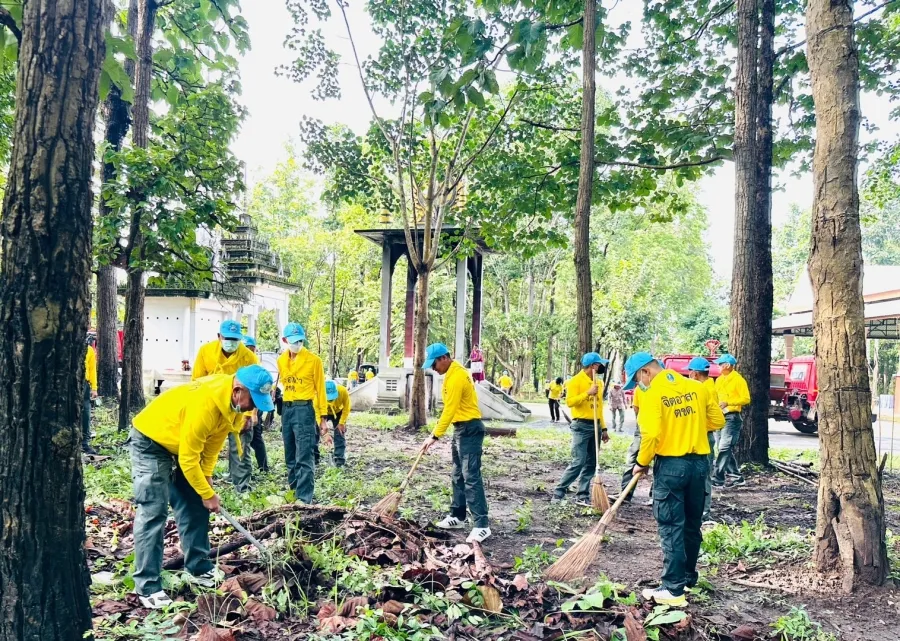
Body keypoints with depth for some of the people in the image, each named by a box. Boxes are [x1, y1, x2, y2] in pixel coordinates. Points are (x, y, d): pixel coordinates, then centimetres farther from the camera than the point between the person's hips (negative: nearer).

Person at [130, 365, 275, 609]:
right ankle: (147, 587, -6)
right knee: (153, 513, -12)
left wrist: (207, 476, -5)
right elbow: (188, 459, -29)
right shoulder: (204, 405, -37)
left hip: (181, 442, 9)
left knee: (194, 506, 8)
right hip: (149, 441, -9)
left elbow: (214, 439, 0)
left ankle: (200, 568, 17)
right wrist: (208, 494, -19)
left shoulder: (231, 399, -12)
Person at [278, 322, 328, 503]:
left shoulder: (314, 360, -5)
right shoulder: (281, 361, 11)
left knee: (304, 458, -10)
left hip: (304, 410, -6)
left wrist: (322, 418, -6)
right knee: (290, 458, 14)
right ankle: (294, 492, 25)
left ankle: (304, 499, -10)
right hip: (286, 410, 6)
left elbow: (320, 389, -4)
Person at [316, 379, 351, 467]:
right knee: (315, 432, -6)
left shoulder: (343, 391, -37)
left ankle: (340, 460, -5)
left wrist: (342, 423, -20)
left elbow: (346, 408, -19)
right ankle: (314, 458, 6)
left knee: (339, 434, -10)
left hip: (338, 412, 0)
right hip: (323, 412, 0)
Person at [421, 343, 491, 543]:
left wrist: (435, 436, -20)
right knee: (458, 476, 16)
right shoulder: (454, 372, 12)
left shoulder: (456, 376, -20)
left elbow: (450, 410, -22)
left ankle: (481, 525, -11)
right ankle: (457, 517, 25)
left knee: (471, 477, -12)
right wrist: (437, 430, 18)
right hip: (461, 428, 11)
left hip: (470, 429, -11)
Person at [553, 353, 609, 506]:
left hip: (595, 426, 7)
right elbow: (569, 401, -17)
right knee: (578, 462, -11)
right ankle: (559, 491, -1)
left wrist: (603, 428, 16)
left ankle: (582, 496, 12)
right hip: (581, 426, -7)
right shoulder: (576, 381, -7)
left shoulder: (599, 383, 14)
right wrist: (587, 393, -23)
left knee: (591, 464, 6)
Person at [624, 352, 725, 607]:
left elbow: (651, 435, -20)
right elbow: (717, 420, 10)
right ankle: (689, 577, 30)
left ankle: (673, 589, 2)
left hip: (671, 465, -6)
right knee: (692, 524, 17)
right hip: (700, 462, 6)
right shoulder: (697, 387, 5)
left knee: (671, 528, 0)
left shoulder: (652, 394, -12)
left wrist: (642, 462, -6)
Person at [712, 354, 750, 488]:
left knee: (724, 448, -12)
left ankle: (718, 479, -13)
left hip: (732, 418, -8)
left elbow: (746, 399, -12)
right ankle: (736, 476, 20)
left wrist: (727, 403, -22)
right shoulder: (719, 380, 15)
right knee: (726, 448, 10)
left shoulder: (738, 380, -8)